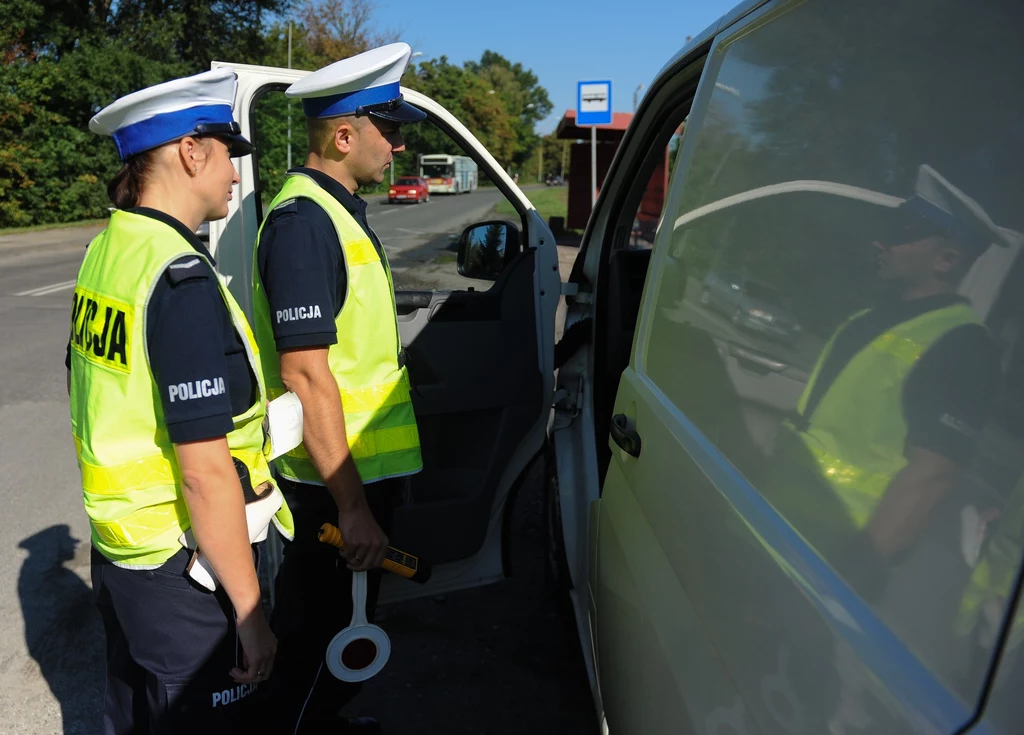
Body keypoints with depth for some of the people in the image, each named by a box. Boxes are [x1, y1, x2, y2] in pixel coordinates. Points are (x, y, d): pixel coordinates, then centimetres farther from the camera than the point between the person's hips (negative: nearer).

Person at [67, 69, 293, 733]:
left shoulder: (106, 251, 3)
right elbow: (206, 473, -25)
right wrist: (251, 613, -17)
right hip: (181, 576, -8)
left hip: (118, 549, 8)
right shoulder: (181, 277, -24)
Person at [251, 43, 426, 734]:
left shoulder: (339, 209, 11)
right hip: (336, 479, -10)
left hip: (360, 467, 10)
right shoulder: (305, 219, -21)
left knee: (335, 624, 25)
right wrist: (353, 508, -24)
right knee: (323, 635, 9)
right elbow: (303, 372, -26)